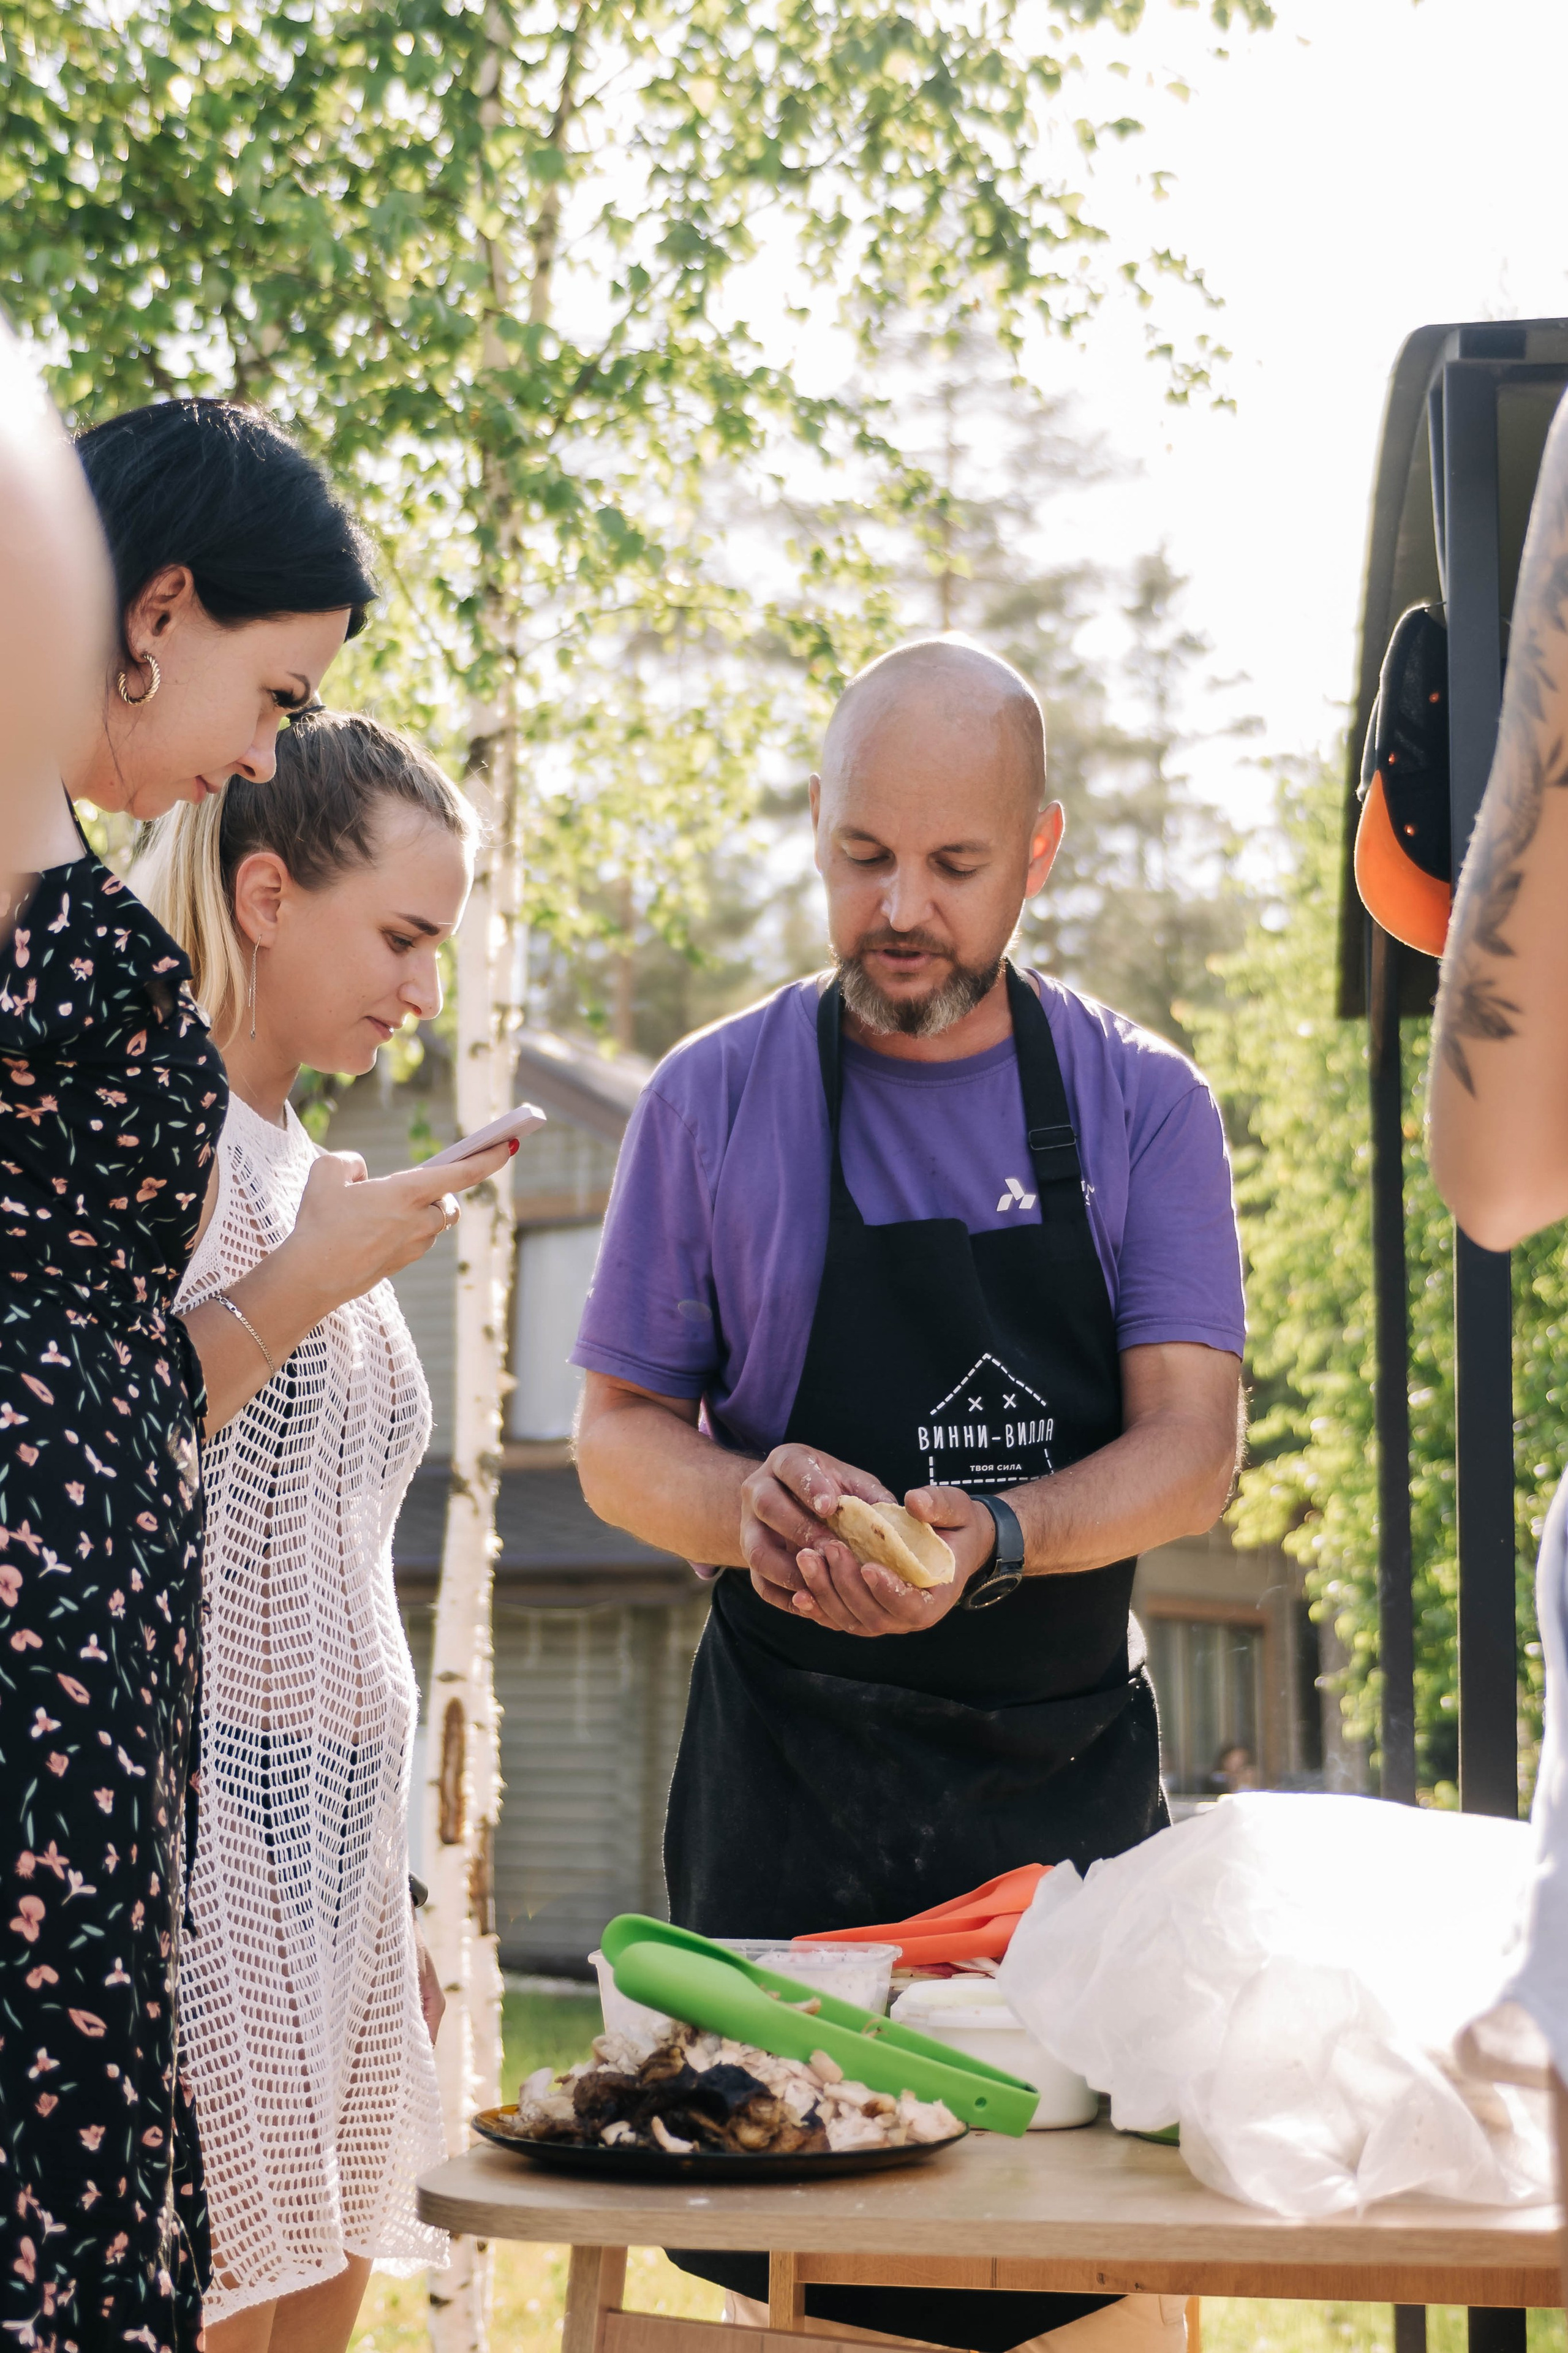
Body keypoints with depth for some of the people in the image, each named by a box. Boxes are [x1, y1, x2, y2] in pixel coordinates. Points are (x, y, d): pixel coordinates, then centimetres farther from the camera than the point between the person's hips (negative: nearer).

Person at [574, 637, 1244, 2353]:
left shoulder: (1143, 1106, 3)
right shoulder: (713, 1101, 2)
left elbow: (1192, 1449, -4)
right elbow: (617, 1438, 5)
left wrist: (992, 1542, -24)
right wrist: (746, 1505, -18)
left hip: (1072, 1775, 1)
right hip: (790, 1780, 0)